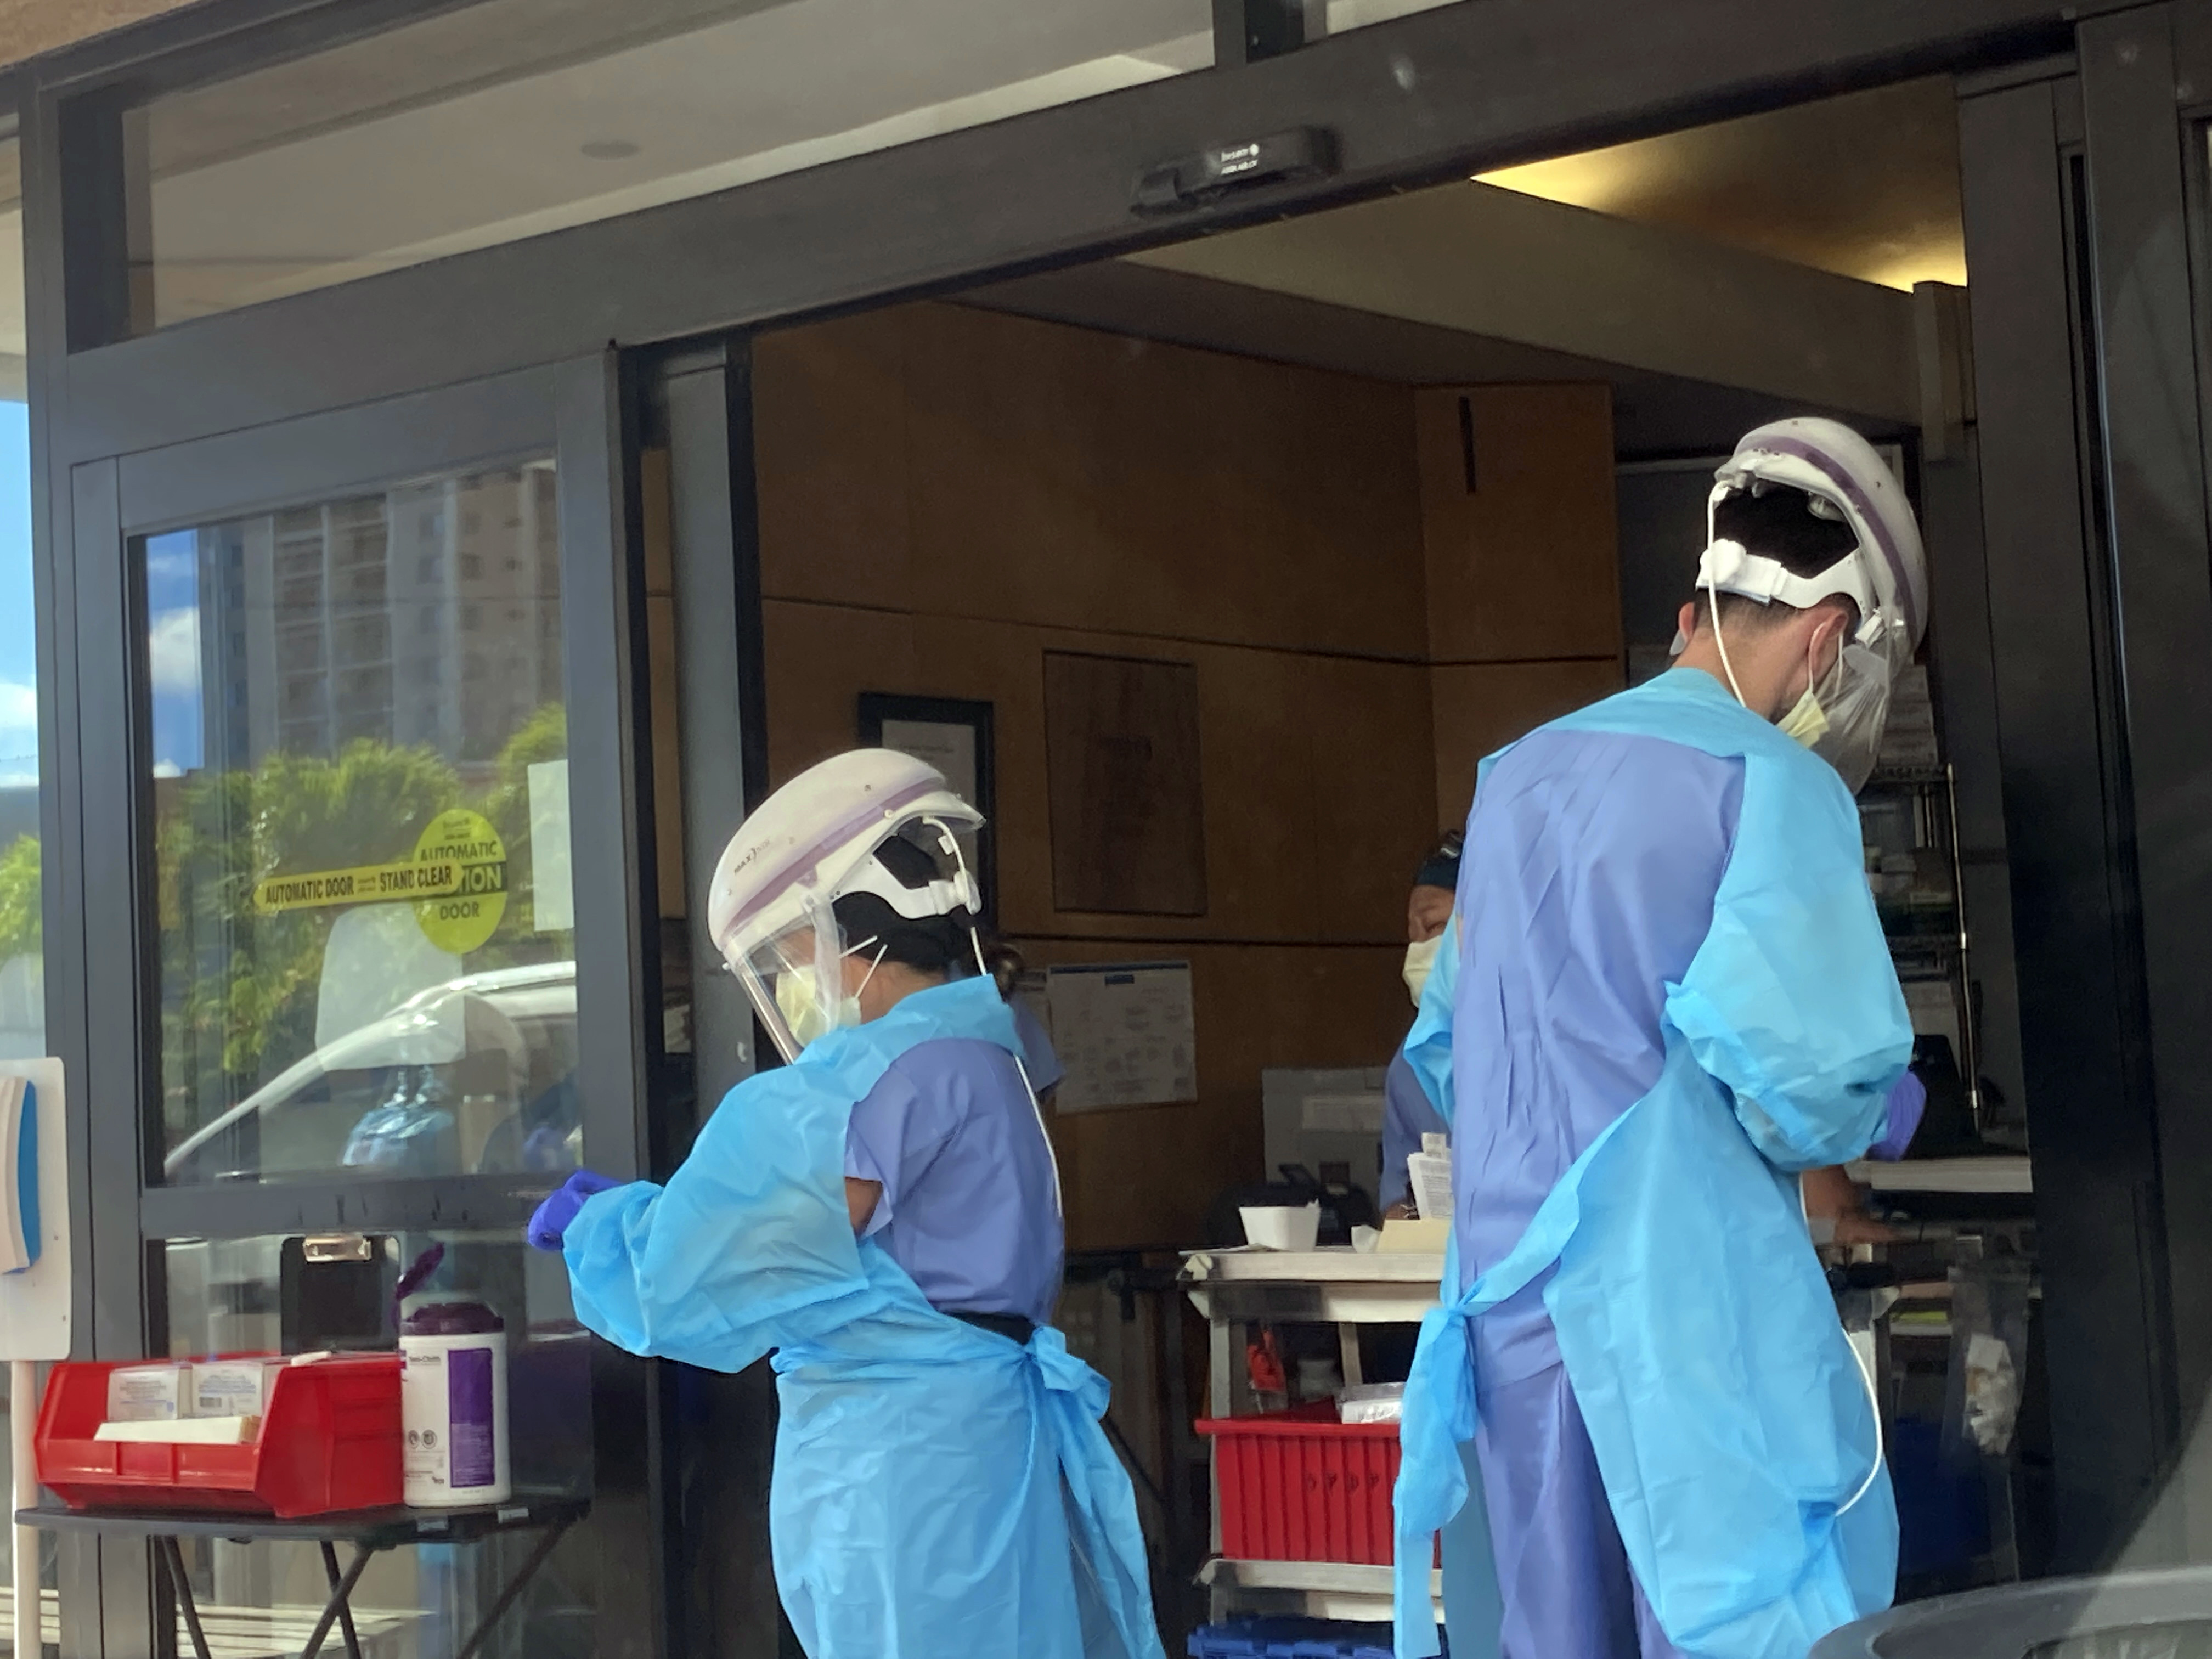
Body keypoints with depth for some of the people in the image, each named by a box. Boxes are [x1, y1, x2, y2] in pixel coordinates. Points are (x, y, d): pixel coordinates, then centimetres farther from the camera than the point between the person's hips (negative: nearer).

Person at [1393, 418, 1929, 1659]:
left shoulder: (1517, 776, 14)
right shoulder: (1774, 784, -8)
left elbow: (1449, 1043, 23)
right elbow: (1804, 1084, -16)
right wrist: (1884, 1113, 4)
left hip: (1512, 1288, 7)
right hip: (1687, 1300, -7)